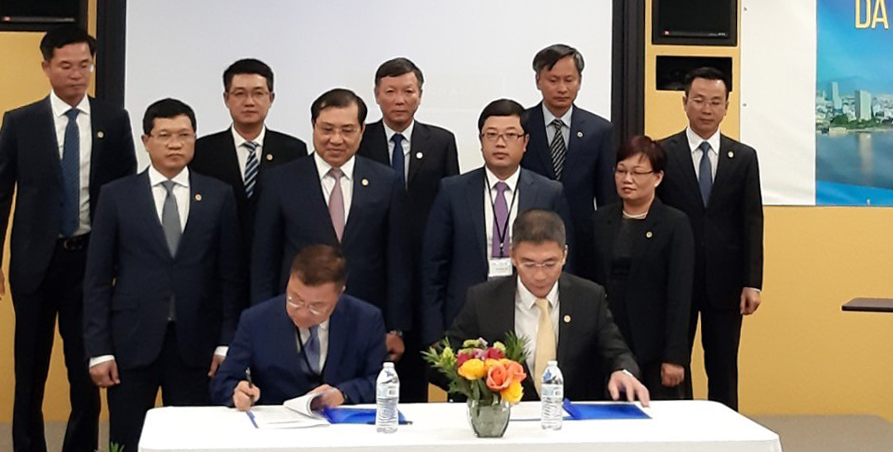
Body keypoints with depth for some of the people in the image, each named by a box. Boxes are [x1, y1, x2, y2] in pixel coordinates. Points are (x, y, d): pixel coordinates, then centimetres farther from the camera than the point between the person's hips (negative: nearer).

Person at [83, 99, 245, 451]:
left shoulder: (219, 196, 5)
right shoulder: (116, 196, 4)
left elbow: (232, 275, 5)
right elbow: (98, 277, 3)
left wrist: (228, 342, -2)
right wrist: (98, 349, -3)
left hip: (197, 344, 0)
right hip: (132, 342, 0)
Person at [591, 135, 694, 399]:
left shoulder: (675, 224, -3)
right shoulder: (600, 220, 9)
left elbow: (680, 294, -7)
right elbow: (590, 282, 9)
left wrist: (675, 356, -12)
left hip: (653, 347, -3)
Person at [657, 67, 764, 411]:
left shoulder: (744, 157, 6)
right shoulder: (662, 153, 0)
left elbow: (752, 223, 3)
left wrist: (752, 282, -4)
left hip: (725, 281, 2)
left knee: (723, 370, 7)